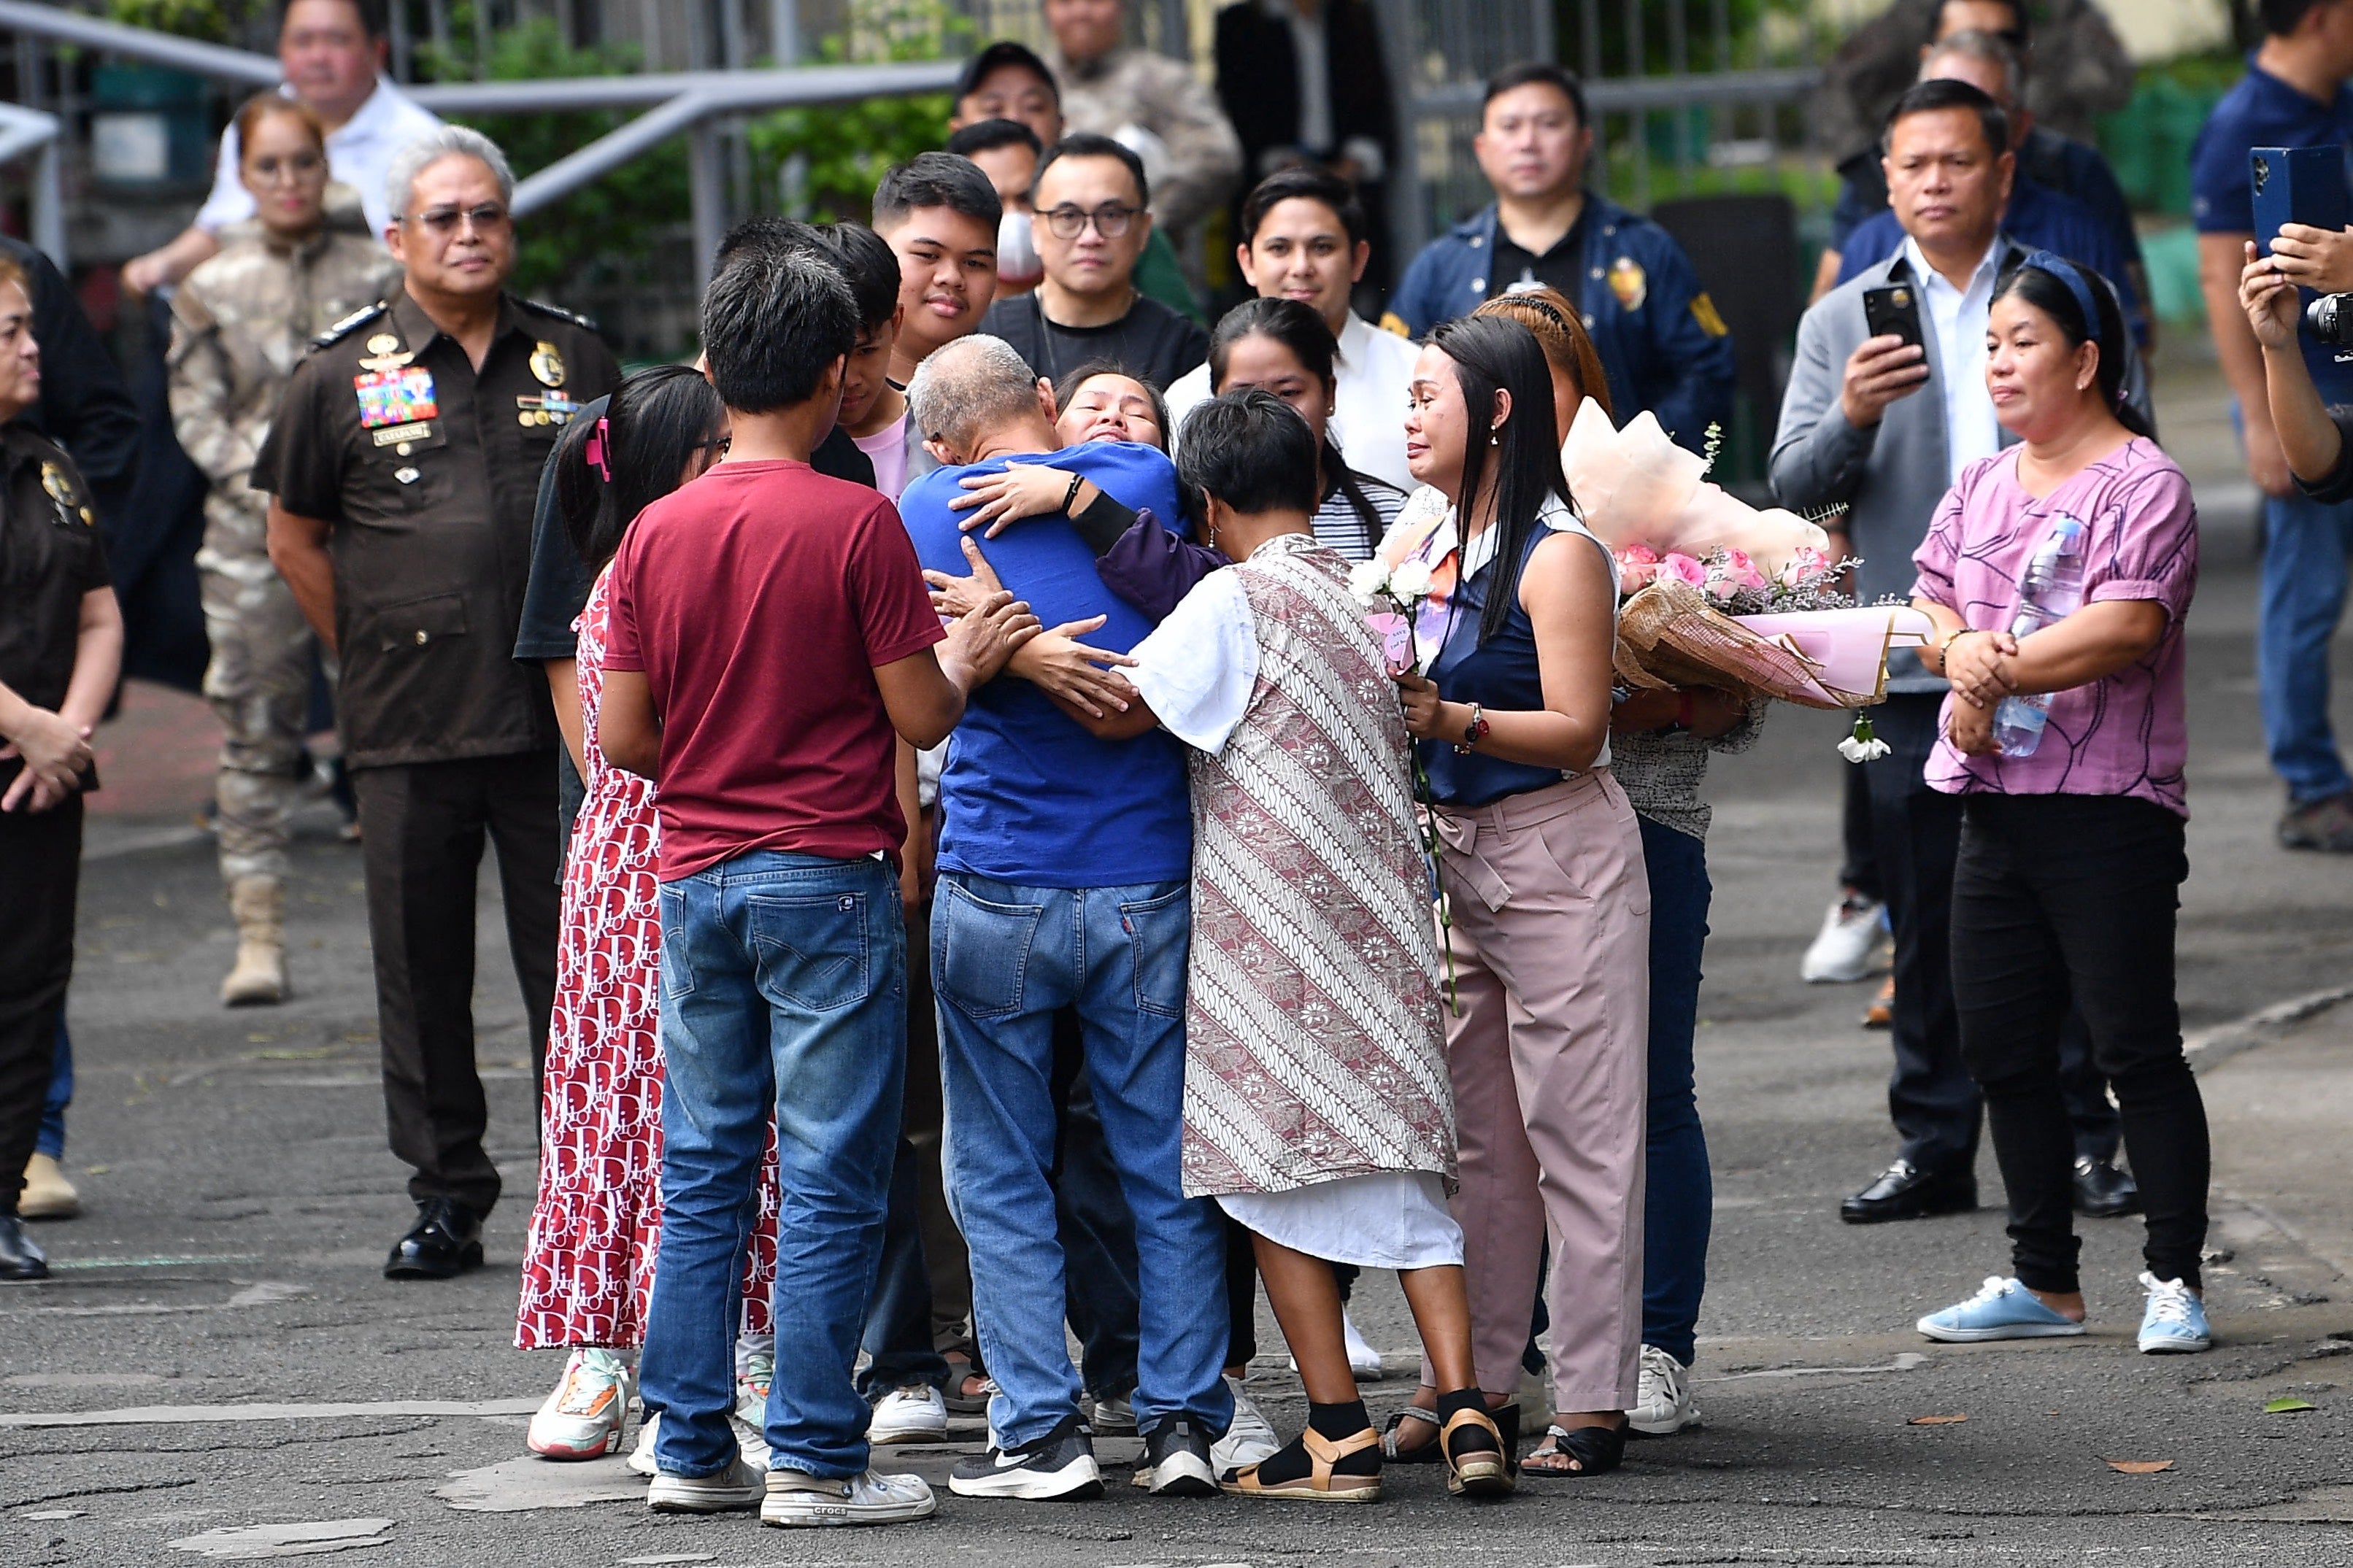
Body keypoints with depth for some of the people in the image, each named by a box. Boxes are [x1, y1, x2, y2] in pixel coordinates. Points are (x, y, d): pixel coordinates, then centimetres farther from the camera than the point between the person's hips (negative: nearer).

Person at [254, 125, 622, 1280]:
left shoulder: (571, 358, 8)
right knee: (421, 971, 3)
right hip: (409, 734, 0)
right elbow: (295, 539, 11)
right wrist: (373, 662, 8)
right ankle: (446, 1198, 12)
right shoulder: (344, 374, 2)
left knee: (572, 967, 1)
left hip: (558, 723, 0)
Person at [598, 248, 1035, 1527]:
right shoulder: (856, 524, -10)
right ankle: (813, 1461, -2)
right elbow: (919, 716, -9)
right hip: (829, 879, -5)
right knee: (829, 1185, -1)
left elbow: (622, 737, 4)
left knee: (701, 1176, 11)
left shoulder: (656, 532, 2)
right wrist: (968, 660, 11)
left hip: (695, 879, 5)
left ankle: (691, 1448, 12)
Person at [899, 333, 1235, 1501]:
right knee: (1167, 1171, 9)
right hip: (1150, 882, 2)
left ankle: (1041, 1431, 1)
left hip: (997, 888, -2)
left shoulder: (930, 511, -1)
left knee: (1000, 1178, 6)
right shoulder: (1148, 479, 3)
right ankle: (1183, 1419, 7)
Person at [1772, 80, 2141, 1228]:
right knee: (1928, 925, 3)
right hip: (1916, 665, 1)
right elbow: (1794, 487, 0)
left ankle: (2081, 1141, 7)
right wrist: (1851, 416, -20)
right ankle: (1933, 1148, 8)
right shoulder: (1842, 324, 9)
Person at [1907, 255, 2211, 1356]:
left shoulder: (2142, 484, -8)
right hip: (1997, 805, 8)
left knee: (2134, 1045, -7)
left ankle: (2175, 1283, -1)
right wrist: (1958, 650, -9)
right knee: (2003, 1048, 9)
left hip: (2110, 809, -8)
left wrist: (1999, 673, -17)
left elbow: (2128, 626, -19)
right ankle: (2043, 1283, 18)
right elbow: (1928, 608, 14)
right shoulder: (1980, 489, 16)